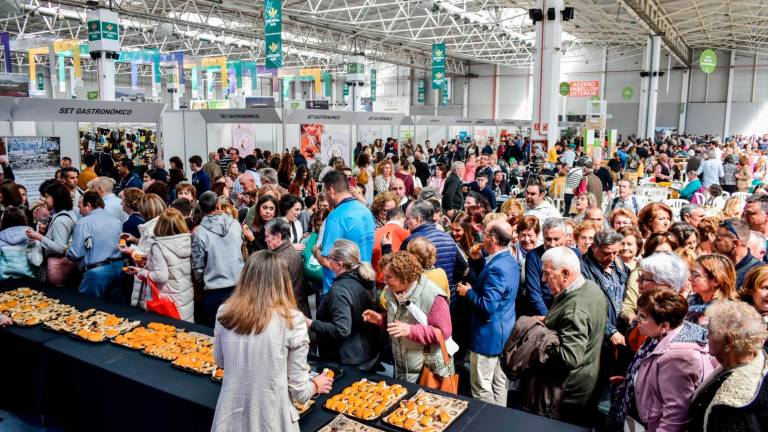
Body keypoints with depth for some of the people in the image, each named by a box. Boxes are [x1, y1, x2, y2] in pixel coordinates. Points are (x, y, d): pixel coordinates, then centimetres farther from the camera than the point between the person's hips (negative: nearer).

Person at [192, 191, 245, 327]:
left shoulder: (200, 232, -11)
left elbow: (198, 265, -5)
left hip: (214, 290, -3)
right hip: (238, 285, 3)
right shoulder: (235, 224, -3)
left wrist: (200, 280, 13)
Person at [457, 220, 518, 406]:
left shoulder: (497, 267, -27)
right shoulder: (509, 260, 4)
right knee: (498, 382, 22)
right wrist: (478, 260, 5)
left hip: (489, 334, -10)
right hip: (503, 332, 10)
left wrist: (468, 292, -14)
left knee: (481, 387, 4)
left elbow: (487, 306, -29)